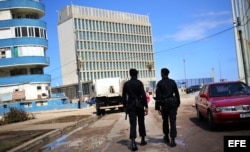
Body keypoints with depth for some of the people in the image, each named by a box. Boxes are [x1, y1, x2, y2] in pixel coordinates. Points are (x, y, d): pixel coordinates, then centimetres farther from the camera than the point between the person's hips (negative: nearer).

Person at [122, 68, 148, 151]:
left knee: (132, 124, -3)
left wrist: (125, 107, 14)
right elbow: (143, 95, -12)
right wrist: (146, 106, -10)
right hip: (139, 105, -1)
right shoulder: (139, 83, -6)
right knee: (141, 122, 14)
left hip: (130, 105, 2)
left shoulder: (126, 84, 4)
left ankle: (133, 142, -18)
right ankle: (143, 140, 26)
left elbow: (124, 96, 6)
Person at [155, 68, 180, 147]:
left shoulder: (160, 83, -5)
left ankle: (166, 137, 30)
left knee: (165, 121, 17)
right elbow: (177, 94, 6)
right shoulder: (173, 82, 4)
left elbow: (158, 96, -8)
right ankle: (172, 140, -8)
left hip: (164, 104, -1)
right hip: (173, 104, 1)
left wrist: (158, 108, -6)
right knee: (172, 121, -1)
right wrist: (177, 104, 15)